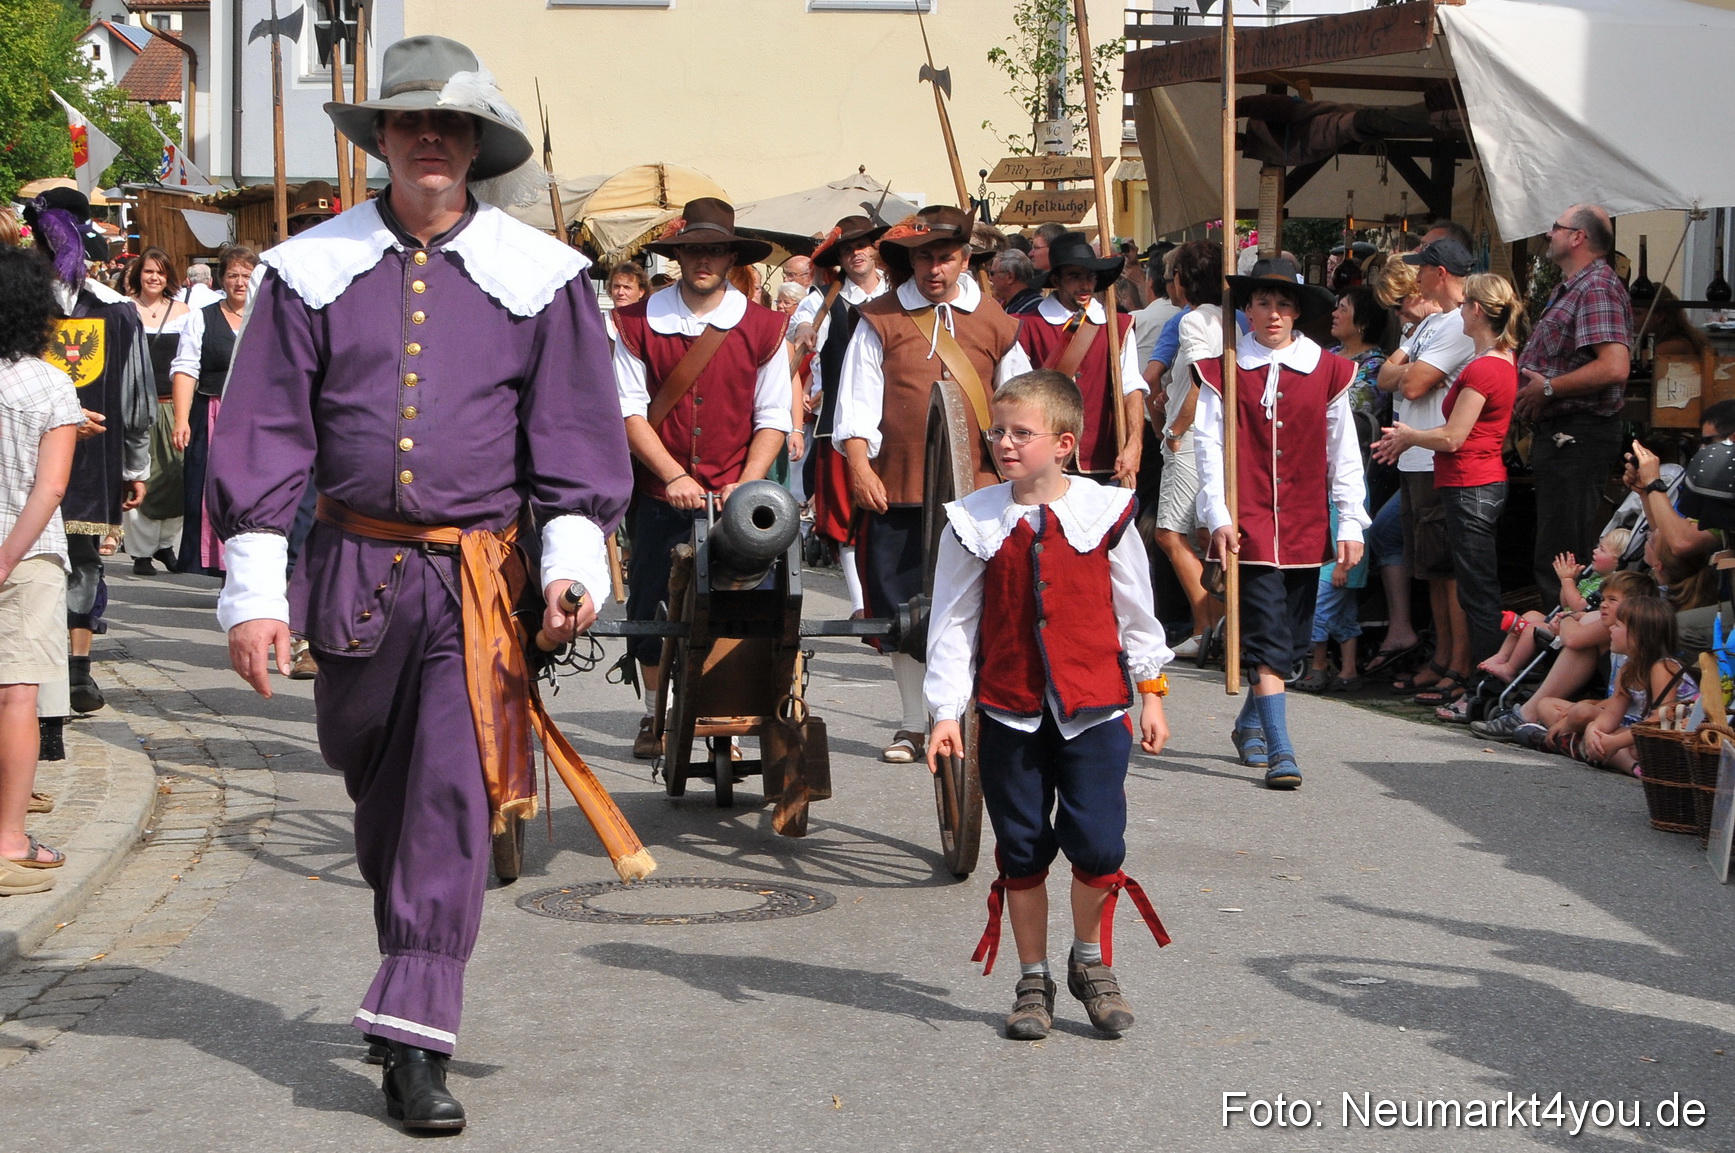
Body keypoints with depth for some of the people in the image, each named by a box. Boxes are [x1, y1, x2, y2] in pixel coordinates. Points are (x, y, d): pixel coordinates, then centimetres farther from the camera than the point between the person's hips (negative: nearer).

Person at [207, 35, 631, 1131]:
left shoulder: (540, 277, 1)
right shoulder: (311, 270, 3)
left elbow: (575, 431, 4)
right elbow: (263, 434, 3)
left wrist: (573, 558, -9)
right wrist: (254, 589, -3)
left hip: (485, 578, -2)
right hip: (355, 568, 2)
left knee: (454, 794, -10)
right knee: (371, 777, 16)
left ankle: (416, 1041, -7)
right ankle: (412, 956, 41)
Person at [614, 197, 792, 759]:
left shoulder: (762, 328, 3)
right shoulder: (639, 323, 2)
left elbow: (773, 418, 3)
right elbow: (629, 410, -2)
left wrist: (746, 487, -11)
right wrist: (674, 476, -14)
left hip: (731, 500, 0)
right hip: (659, 496, 1)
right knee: (650, 606, 6)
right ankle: (654, 714, 24)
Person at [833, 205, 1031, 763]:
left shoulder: (993, 321, 9)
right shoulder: (881, 319, 5)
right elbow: (857, 401, 1)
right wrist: (859, 464, -10)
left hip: (975, 489, 0)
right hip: (897, 488, 0)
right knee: (902, 610, 5)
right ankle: (914, 724, 17)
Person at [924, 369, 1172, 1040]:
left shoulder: (1106, 513, -2)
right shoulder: (974, 523, 0)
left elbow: (1135, 608, 9)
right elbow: (952, 621, 3)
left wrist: (1150, 690, 12)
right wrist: (945, 711, -1)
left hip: (1094, 710, -1)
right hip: (1008, 713, 1)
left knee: (1097, 846, -8)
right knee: (1022, 853, 7)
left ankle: (1090, 959, 18)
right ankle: (1033, 980, 23)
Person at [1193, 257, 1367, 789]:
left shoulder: (1327, 372, 6)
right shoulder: (1223, 372, 2)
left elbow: (1344, 454, 7)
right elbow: (1209, 446, 1)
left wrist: (1351, 524, 3)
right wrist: (1218, 516, -8)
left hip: (1305, 526, 3)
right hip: (1249, 525, -3)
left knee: (1291, 638, 12)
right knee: (1268, 639, -10)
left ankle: (1250, 723, 34)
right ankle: (1279, 750, -11)